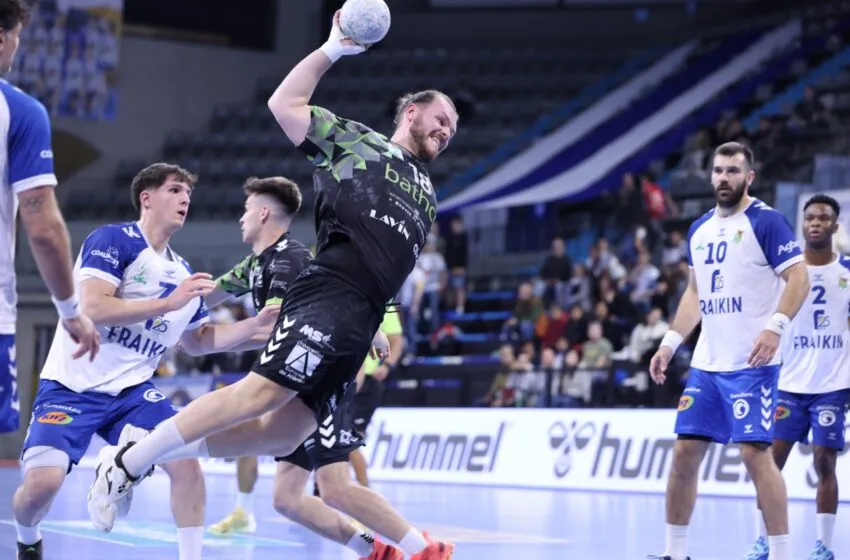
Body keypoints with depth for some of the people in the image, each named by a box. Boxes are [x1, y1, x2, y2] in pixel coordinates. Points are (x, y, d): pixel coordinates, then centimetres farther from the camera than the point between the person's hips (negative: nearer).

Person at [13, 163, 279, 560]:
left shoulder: (183, 274, 9)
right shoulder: (112, 240, -11)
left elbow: (196, 341, 22)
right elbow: (93, 308, -24)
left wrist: (255, 326, 9)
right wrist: (168, 303, -25)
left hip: (131, 390, 6)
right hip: (72, 387, -5)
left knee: (186, 463, -14)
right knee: (42, 482, -18)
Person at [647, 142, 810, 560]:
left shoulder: (766, 221, -7)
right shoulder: (699, 229, 14)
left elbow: (799, 278, -13)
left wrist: (775, 327, -26)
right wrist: (670, 342, 16)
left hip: (752, 363, -7)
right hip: (706, 364, 7)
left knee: (755, 452, -12)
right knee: (684, 453, 5)